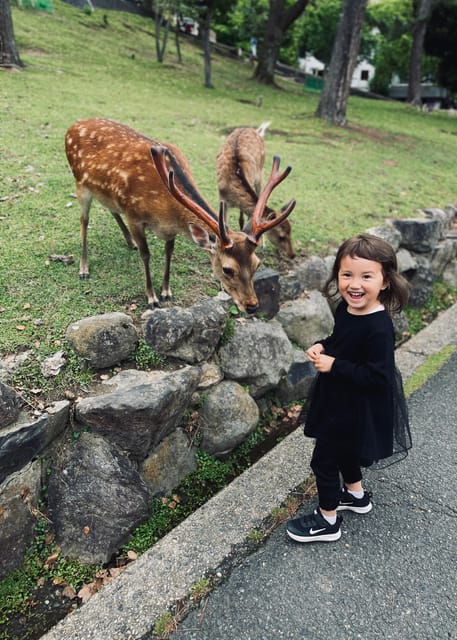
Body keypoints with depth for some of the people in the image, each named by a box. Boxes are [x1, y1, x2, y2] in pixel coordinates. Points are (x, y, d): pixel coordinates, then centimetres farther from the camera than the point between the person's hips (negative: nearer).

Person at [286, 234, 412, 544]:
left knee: (324, 459, 6)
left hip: (356, 409, -8)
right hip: (337, 399, 9)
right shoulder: (346, 309, -5)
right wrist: (322, 347, -6)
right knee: (343, 449, 28)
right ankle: (356, 495, 53)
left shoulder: (379, 329, -30)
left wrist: (333, 366, -28)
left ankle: (328, 521, 28)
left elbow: (378, 377, -29)